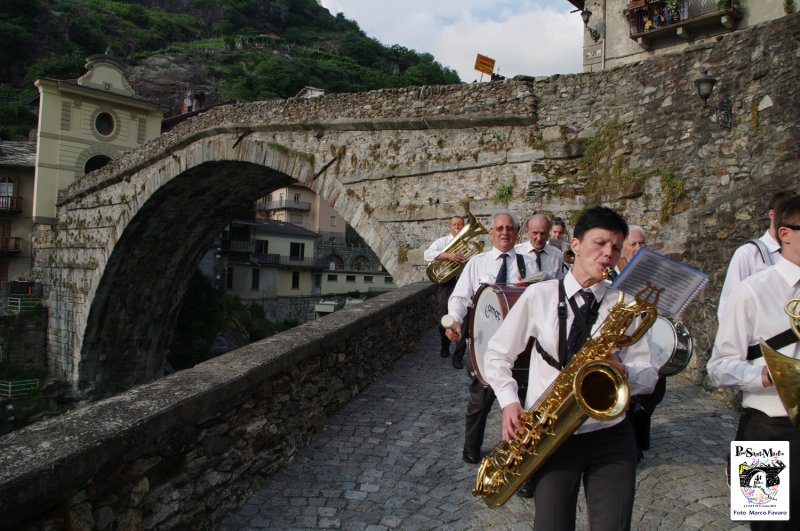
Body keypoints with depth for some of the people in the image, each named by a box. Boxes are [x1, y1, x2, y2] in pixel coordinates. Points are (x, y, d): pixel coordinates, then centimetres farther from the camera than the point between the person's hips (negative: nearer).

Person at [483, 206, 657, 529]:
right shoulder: (539, 295, -1)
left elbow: (648, 376, 4)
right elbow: (497, 354, 6)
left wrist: (622, 371, -18)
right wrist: (509, 402, -8)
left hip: (610, 435, 2)